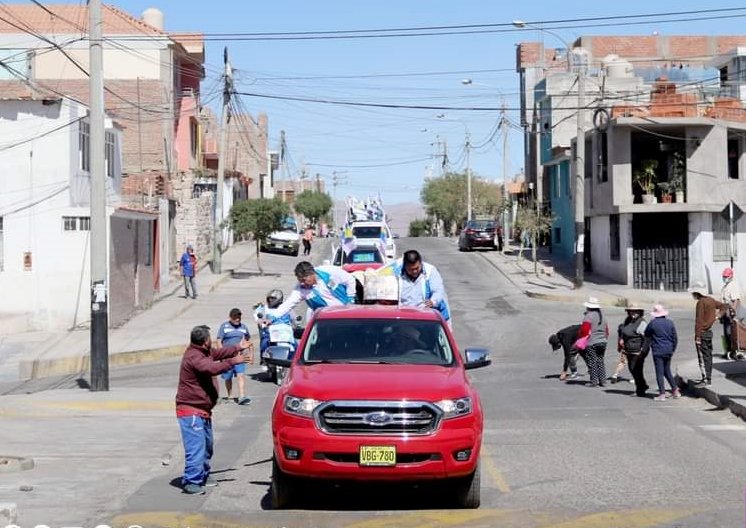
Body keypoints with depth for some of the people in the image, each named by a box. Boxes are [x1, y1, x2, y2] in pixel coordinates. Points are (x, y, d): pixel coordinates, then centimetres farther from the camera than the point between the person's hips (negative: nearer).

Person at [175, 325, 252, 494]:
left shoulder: (203, 352, 10)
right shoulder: (193, 357, -22)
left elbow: (218, 353, 28)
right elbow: (212, 368, -35)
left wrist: (238, 347, 31)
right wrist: (233, 361, -31)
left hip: (203, 411, 11)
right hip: (191, 411, -11)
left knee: (207, 446, 19)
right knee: (196, 447, -14)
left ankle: (202, 477, 30)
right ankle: (191, 482, -13)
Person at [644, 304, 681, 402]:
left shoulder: (653, 323, -10)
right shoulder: (670, 323, 2)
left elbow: (646, 335, 4)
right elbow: (675, 338, 7)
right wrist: (673, 349, 17)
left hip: (658, 351, -5)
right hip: (668, 350, 5)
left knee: (659, 373, -2)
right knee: (667, 371, 19)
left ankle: (662, 394, -5)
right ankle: (675, 390, 19)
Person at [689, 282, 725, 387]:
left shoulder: (701, 302, -17)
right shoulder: (711, 300, 9)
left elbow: (699, 320, -21)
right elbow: (724, 306, 23)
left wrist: (697, 336, -21)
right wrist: (717, 315, 13)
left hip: (702, 332, -9)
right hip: (709, 331, 9)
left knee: (703, 357, -6)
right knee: (708, 355, 14)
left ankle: (706, 380, -7)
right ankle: (708, 377, 21)